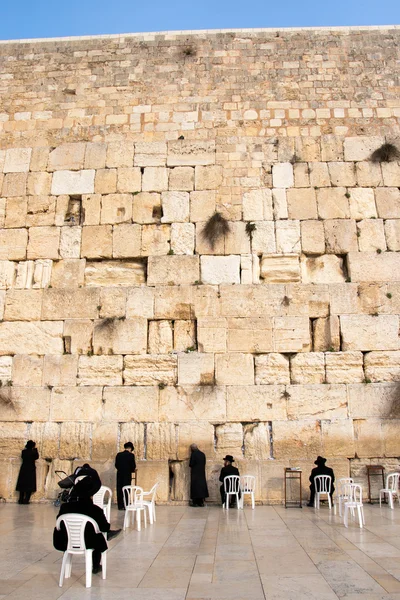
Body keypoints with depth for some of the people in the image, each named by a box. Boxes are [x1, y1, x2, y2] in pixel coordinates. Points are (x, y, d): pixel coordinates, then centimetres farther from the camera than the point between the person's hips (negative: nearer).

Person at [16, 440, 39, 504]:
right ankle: (26, 500, -1)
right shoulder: (33, 452, -13)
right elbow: (37, 457, 5)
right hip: (31, 470, -4)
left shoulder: (23, 451, -4)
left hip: (23, 470, 4)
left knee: (22, 484, 10)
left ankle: (21, 500, 11)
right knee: (29, 485, 3)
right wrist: (35, 449, 4)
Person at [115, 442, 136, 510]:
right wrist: (132, 470, 14)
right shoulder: (131, 455, -8)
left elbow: (116, 465, 6)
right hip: (127, 475, -4)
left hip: (119, 474, 4)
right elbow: (133, 466, -8)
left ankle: (120, 506, 11)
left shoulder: (118, 455, 4)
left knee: (119, 490, 8)